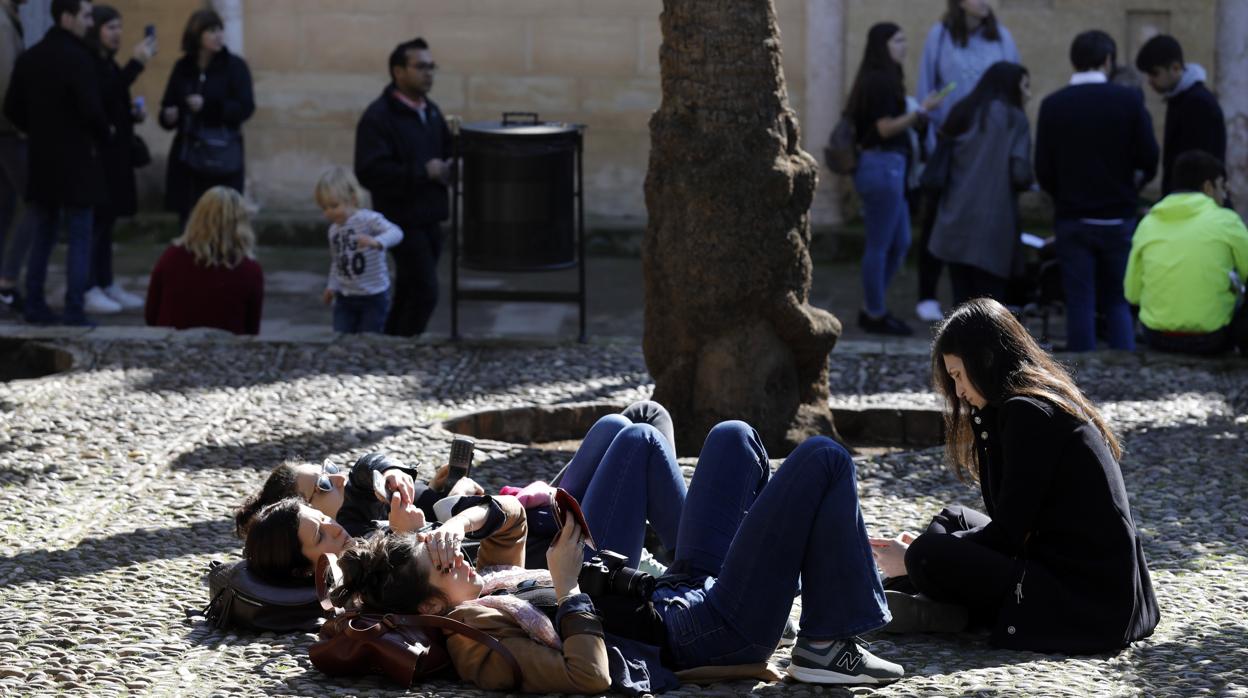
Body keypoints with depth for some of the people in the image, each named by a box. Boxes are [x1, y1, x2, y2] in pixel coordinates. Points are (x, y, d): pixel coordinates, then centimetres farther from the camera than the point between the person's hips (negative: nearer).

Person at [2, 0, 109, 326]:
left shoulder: (29, 58, 6)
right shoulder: (78, 58, -16)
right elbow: (91, 110, -20)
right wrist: (102, 137, -1)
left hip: (40, 162, 6)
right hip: (75, 161, -6)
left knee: (41, 238, 14)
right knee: (80, 239, 0)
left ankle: (35, 305, 14)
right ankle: (74, 310, -4)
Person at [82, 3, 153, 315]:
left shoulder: (108, 64, 17)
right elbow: (104, 96, -28)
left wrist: (132, 114, 6)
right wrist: (136, 63, -30)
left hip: (113, 154, 9)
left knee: (106, 220, 11)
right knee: (93, 221, -7)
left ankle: (107, 285, 16)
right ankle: (89, 290, -4)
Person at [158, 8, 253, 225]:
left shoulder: (234, 65, -3)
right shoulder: (182, 67, 8)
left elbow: (246, 107, -10)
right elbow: (167, 106, 14)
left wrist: (207, 106, -19)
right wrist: (168, 116, -10)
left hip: (223, 158, -3)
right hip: (188, 156, 3)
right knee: (188, 220, 0)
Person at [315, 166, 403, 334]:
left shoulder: (369, 220, -15)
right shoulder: (334, 230, 7)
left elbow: (396, 233, -32)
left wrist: (377, 242, -51)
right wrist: (332, 286, 7)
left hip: (374, 297, -6)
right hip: (345, 299, 6)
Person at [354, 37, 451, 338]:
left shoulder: (431, 112, 12)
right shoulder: (378, 117, -12)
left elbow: (446, 153, 24)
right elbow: (370, 171, -21)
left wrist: (447, 168, -1)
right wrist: (423, 172, -21)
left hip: (430, 218, 8)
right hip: (403, 219, -8)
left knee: (408, 295, 14)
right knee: (425, 293, -11)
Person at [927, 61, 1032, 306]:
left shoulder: (961, 114, 13)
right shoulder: (1014, 119, -1)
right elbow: (1021, 175, -9)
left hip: (955, 225, 4)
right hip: (993, 228, -4)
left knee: (963, 299, 7)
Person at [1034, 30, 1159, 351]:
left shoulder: (1053, 105, -4)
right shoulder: (1129, 100, -6)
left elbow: (1043, 171, -3)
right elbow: (1149, 160, -5)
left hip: (1072, 219, 0)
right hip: (1118, 217, 0)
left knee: (1079, 304, 5)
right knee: (1118, 301, 11)